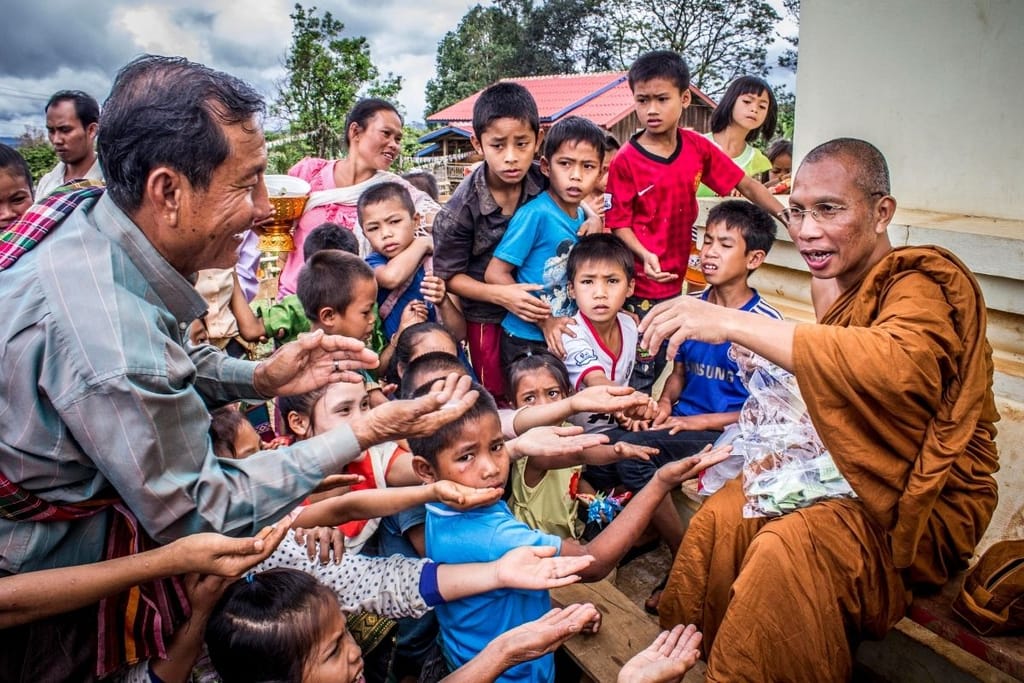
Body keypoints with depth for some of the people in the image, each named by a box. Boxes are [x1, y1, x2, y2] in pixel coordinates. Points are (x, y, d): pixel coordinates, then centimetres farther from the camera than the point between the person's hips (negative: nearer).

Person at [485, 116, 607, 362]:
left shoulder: (583, 217, 1)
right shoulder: (535, 214, -19)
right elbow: (495, 274, -20)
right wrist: (544, 322, -19)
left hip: (565, 339, 7)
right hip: (526, 341, -7)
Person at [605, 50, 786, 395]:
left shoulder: (697, 148, 0)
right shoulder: (625, 160, -11)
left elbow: (745, 185, 6)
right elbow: (619, 223, -9)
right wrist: (644, 255, -25)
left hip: (674, 281, 5)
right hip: (638, 288, -5)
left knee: (659, 366, 18)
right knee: (639, 371, 4)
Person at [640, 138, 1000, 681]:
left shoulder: (923, 283, -18)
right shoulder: (842, 286, 5)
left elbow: (898, 364, -43)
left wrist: (735, 322, -44)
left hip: (922, 512, -7)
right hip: (850, 482, 7)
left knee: (785, 549, -29)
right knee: (721, 514, -7)